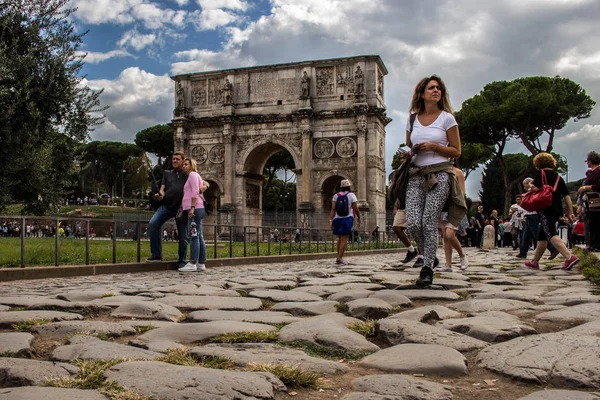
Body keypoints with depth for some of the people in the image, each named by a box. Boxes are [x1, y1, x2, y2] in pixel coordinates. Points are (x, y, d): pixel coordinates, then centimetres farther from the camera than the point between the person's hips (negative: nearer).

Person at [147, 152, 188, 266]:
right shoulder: (167, 173, 20)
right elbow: (162, 188, 11)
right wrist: (160, 195, -13)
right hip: (167, 205, 2)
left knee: (183, 236, 2)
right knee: (152, 223, -20)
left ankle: (181, 261, 16)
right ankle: (156, 255, -13)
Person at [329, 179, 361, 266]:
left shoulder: (336, 195, 6)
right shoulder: (351, 195, -1)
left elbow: (333, 209, -3)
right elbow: (355, 208, -3)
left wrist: (330, 220, -5)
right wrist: (358, 217, 12)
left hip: (337, 219, 4)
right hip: (347, 219, -4)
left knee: (340, 238, 18)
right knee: (344, 239, -5)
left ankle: (338, 257, 19)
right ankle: (339, 259, -12)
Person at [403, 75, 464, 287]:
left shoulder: (447, 118, 2)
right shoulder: (412, 119, 12)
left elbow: (456, 151, 2)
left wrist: (434, 146, -12)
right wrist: (407, 154, 2)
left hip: (439, 174, -3)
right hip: (416, 175, 3)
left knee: (429, 222, -11)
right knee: (412, 225, -8)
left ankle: (427, 269, 0)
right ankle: (429, 255, 20)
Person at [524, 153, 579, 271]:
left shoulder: (541, 173, -2)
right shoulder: (558, 177, 17)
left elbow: (535, 188, -18)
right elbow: (567, 195, 12)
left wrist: (531, 187, 4)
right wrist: (570, 212, 11)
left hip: (545, 208, -8)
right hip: (557, 210, 8)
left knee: (551, 234, -17)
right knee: (542, 236, 16)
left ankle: (569, 257, -34)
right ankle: (534, 262, 24)